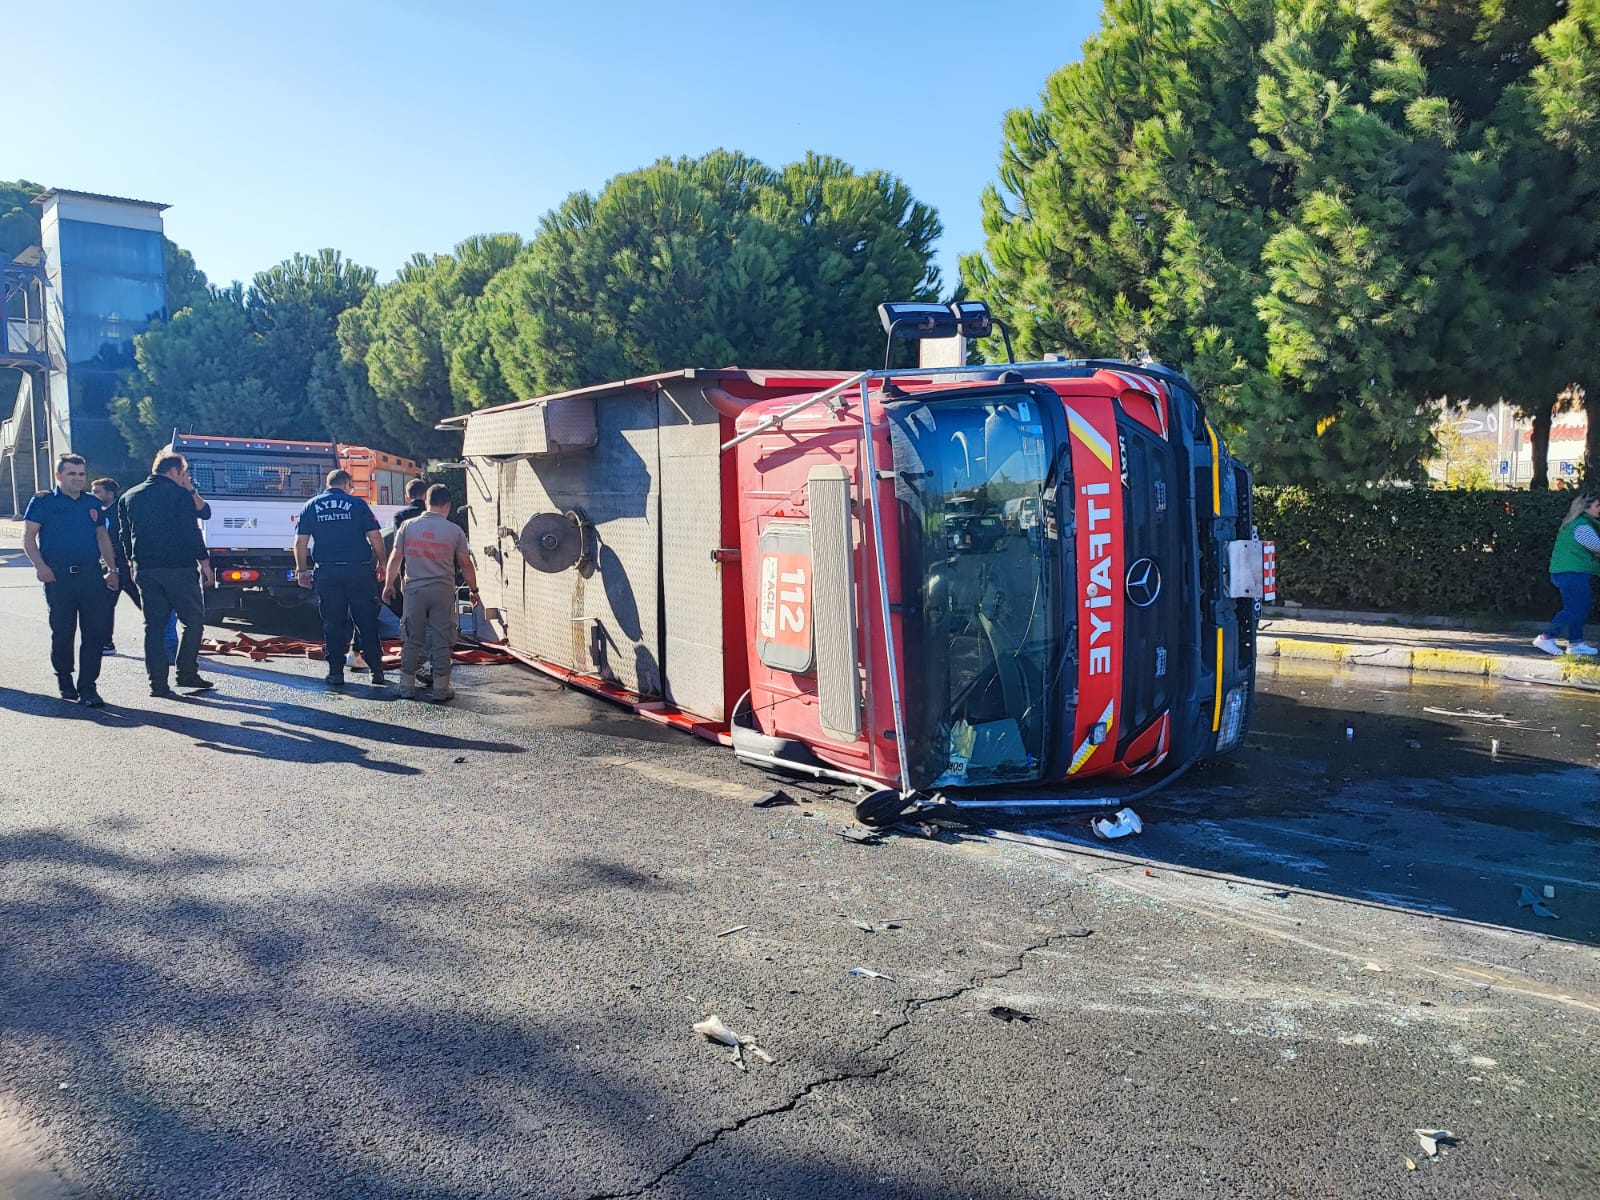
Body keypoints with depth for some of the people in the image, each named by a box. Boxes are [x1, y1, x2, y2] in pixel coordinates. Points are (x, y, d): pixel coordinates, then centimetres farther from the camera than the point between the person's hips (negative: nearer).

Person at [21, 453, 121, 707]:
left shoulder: (93, 503, 15)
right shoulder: (43, 501, 3)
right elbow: (28, 536, 0)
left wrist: (112, 569, 15)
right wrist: (39, 565, -14)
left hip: (91, 574, 3)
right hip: (58, 576, -3)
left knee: (95, 633, -4)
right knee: (62, 633, 5)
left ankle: (88, 688, -1)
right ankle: (65, 681, 23)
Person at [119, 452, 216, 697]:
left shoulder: (128, 497, 13)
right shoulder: (180, 495, -6)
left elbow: (124, 536, 16)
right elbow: (192, 533, -10)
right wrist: (205, 563, -4)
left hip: (144, 570, 6)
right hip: (179, 568, -6)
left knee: (154, 626, 7)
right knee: (193, 621, 6)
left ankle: (158, 683, 4)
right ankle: (187, 674, 3)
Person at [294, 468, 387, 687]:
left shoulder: (311, 506, 6)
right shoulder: (357, 504, 1)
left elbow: (300, 541, 3)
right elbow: (375, 537, -2)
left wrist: (302, 570, 10)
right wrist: (381, 563, 9)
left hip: (327, 572, 1)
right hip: (359, 570, -1)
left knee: (332, 624, 7)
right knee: (367, 621, 5)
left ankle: (336, 673, 8)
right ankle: (377, 670, 5)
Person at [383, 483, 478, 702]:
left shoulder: (408, 526, 1)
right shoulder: (455, 530, -3)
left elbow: (395, 558, 6)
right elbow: (465, 564, 2)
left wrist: (389, 584, 18)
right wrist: (474, 589, 14)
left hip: (414, 590, 2)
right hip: (443, 591, -2)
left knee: (412, 640, 10)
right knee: (441, 641, 4)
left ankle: (407, 686, 16)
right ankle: (441, 689, 6)